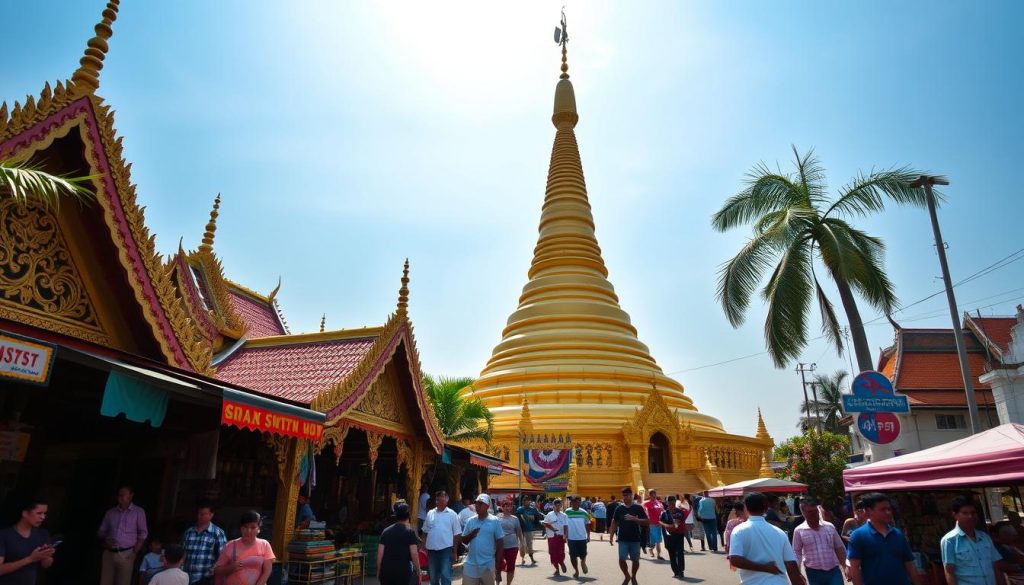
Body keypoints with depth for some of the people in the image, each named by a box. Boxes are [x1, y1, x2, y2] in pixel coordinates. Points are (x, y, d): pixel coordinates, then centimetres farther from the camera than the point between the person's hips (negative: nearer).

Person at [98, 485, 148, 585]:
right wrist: (105, 539, -6)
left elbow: (143, 534, 2)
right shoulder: (110, 512, 10)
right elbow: (101, 531, 16)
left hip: (126, 554, -3)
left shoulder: (138, 512, 2)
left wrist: (134, 552, -6)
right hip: (108, 553, 3)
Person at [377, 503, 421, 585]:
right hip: (403, 571, -4)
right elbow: (414, 554, -9)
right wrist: (418, 572, -1)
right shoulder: (410, 531, -4)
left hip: (386, 570, 4)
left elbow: (380, 554, 4)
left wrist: (378, 571, 13)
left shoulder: (386, 531, 8)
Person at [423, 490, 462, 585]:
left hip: (446, 549, -3)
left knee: (445, 576, -5)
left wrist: (454, 552, -3)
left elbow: (456, 534, 0)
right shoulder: (430, 513, 6)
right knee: (433, 577, 14)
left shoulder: (452, 514, -1)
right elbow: (425, 531, 10)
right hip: (432, 549, 4)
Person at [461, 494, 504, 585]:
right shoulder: (471, 521, 5)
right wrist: (471, 535, -12)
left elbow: (500, 542, -2)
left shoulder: (494, 521, -5)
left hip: (488, 565, -3)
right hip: (471, 564, 3)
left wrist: (497, 562, -4)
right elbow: (464, 540, 9)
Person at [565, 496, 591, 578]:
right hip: (571, 538, 0)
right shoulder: (567, 512, -6)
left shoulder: (584, 512, -5)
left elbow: (587, 525, 5)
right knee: (573, 555, 4)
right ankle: (576, 570, 26)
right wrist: (565, 535, 4)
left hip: (582, 537, 0)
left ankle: (583, 562, 38)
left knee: (583, 554, 3)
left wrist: (588, 536, 2)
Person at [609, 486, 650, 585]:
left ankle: (633, 577, 32)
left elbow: (647, 521, -9)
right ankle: (627, 576, 21)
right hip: (623, 539, 1)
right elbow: (614, 523, 8)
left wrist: (634, 519, -22)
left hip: (635, 539, -1)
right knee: (621, 559, -3)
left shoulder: (638, 508, -5)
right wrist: (611, 536, 3)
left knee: (635, 560, 9)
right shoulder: (619, 508, 1)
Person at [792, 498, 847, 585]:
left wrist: (845, 567, 5)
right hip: (814, 574, -1)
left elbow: (840, 548, 10)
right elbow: (796, 553, 1)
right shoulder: (799, 531, -4)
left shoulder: (830, 527, 3)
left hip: (834, 571, 2)